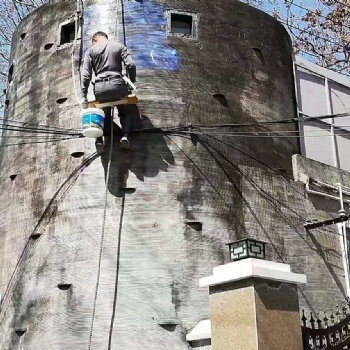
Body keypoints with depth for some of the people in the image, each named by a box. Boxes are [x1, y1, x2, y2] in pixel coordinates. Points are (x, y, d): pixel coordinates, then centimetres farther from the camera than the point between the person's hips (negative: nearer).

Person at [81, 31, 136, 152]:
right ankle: (125, 135, -2)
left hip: (100, 88, 0)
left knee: (103, 114, 24)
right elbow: (130, 65, -1)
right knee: (124, 112, 24)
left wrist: (84, 96, 3)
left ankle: (99, 139, 0)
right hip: (118, 85, 0)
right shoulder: (119, 46, 13)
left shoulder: (91, 50, 12)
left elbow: (86, 75, 3)